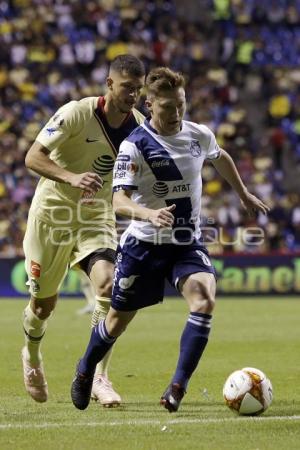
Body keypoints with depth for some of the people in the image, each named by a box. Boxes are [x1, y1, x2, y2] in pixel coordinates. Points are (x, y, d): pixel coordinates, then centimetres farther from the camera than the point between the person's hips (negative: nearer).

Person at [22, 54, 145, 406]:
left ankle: (99, 378, -14)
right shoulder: (76, 113, -20)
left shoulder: (138, 126, -4)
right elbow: (33, 156, -24)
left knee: (107, 285, -22)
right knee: (44, 303, 7)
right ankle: (32, 356, 41)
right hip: (52, 214, -3)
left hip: (97, 218, 3)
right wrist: (71, 177, -40)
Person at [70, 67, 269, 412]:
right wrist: (150, 214, -44)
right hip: (144, 244, -3)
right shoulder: (134, 146, -16)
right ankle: (85, 370, 40)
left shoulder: (200, 135, -1)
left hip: (188, 243, 3)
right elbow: (119, 201, -25)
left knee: (204, 300, -25)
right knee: (119, 319, 9)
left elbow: (221, 159, 23)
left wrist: (244, 195, 33)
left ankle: (179, 386, -19)